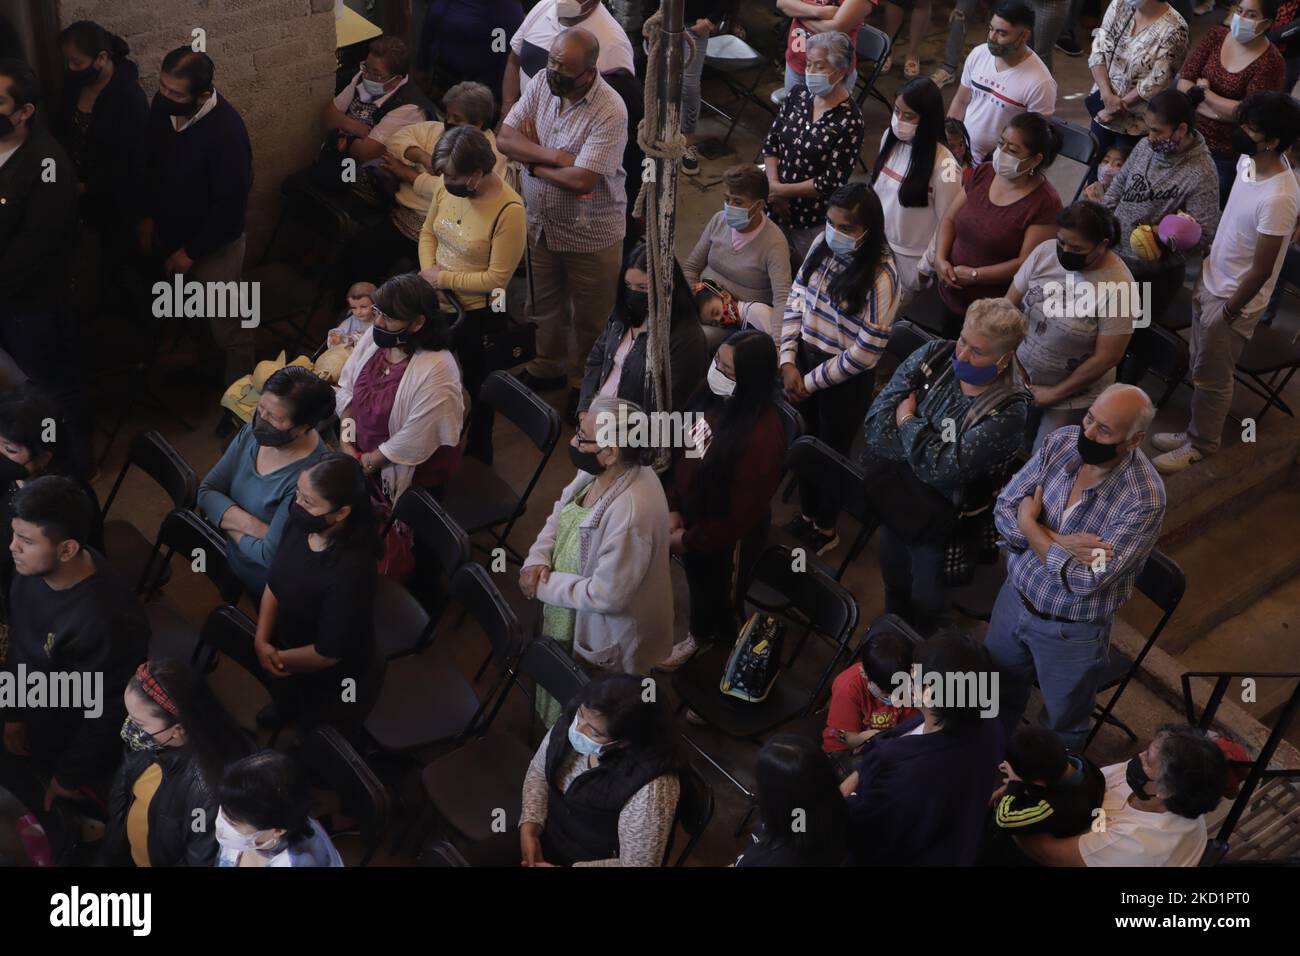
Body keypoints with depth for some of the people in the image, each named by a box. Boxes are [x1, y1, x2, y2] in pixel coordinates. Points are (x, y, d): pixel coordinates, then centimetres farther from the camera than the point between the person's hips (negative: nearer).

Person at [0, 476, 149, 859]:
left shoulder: (105, 621, -41)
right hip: (32, 719, 7)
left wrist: (68, 777, -13)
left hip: (77, 741, -7)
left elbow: (106, 716, -26)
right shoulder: (34, 569, -18)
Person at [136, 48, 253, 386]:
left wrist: (191, 252, -18)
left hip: (214, 244, -6)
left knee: (228, 327, 10)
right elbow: (149, 161, 6)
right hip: (173, 231, 6)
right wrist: (146, 215, 7)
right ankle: (212, 362, 52)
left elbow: (230, 205, -26)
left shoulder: (227, 131, -33)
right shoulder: (164, 105, -14)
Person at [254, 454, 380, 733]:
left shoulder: (350, 572, -42)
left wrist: (278, 658, -14)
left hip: (324, 682, -6)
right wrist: (262, 641, -14)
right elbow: (274, 583, -4)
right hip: (286, 644, 6)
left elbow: (327, 654, -29)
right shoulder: (301, 525, -22)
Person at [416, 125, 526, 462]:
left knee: (475, 384, 15)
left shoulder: (509, 210, -28)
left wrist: (443, 278, -19)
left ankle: (478, 452, 38)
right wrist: (428, 270, -11)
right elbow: (428, 231, 6)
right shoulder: (445, 185, -10)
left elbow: (496, 278, -24)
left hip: (479, 311, -6)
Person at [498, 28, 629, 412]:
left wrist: (533, 160, -16)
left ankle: (584, 384, 35)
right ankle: (546, 368, 47)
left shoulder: (610, 112, -27)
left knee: (590, 318, 13)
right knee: (542, 304, 24)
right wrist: (556, 156, -24)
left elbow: (581, 180, -31)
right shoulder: (542, 82, -8)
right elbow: (505, 138, -11)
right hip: (541, 223, 6)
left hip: (590, 234, -6)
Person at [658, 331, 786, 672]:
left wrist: (688, 539, -16)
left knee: (708, 585, 24)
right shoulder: (713, 393, -17)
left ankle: (702, 636, 55)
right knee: (698, 578, 30)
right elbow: (681, 449, 0)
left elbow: (742, 515, -27)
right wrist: (672, 508, -3)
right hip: (688, 513, 6)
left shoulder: (762, 437, -38)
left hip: (719, 536, -6)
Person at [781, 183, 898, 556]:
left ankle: (825, 528, 41)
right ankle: (806, 513, 47)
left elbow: (865, 353, -23)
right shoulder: (823, 245, -8)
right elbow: (796, 298, 1)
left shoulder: (880, 277, -26)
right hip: (803, 358, 5)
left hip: (845, 379, -5)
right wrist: (788, 363, -8)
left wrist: (811, 381, -14)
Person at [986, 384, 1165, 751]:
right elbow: (1005, 509, -12)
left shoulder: (1144, 499, -30)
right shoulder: (1062, 441, -14)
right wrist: (1059, 541, -27)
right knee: (995, 698, 29)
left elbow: (1086, 580, -31)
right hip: (1014, 597, 5)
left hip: (1072, 633, -5)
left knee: (1063, 727, 21)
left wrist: (1030, 526, -22)